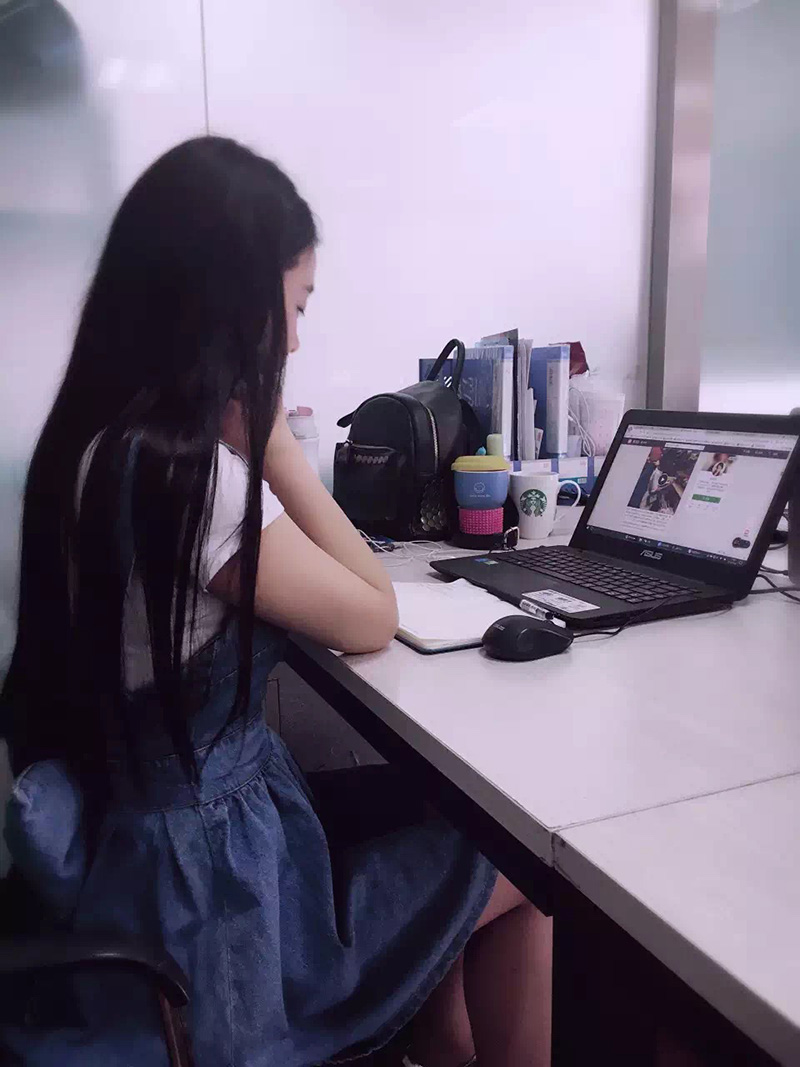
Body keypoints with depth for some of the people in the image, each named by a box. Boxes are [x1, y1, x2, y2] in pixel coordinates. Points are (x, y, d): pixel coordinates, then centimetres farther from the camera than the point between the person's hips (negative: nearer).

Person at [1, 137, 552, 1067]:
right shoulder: (181, 468, -30)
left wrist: (252, 429, -1)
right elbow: (371, 619, -17)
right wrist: (269, 431, -16)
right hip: (199, 883, -8)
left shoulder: (104, 438, -1)